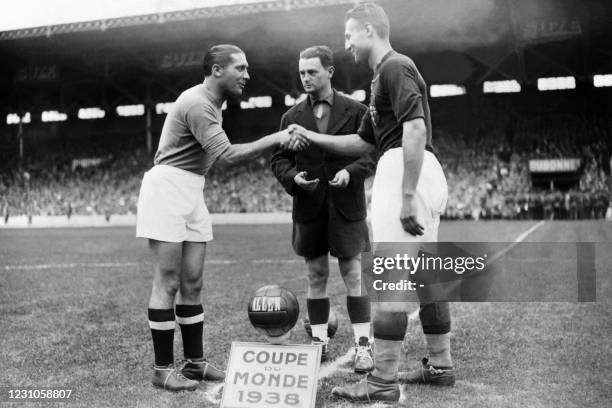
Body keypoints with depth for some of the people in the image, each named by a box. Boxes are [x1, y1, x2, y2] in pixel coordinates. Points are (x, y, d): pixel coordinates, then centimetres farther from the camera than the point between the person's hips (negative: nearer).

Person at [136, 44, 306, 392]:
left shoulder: (212, 103, 15)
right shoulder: (198, 104, -18)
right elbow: (227, 156, -28)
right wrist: (275, 140, -27)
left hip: (191, 192, 9)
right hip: (167, 188, -9)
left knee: (192, 282, 8)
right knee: (168, 282, -6)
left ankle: (195, 362, 15)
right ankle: (163, 369, 2)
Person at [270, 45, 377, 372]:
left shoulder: (355, 111, 2)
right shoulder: (293, 117, 9)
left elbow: (372, 152, 1)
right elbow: (279, 159, 9)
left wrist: (351, 172, -17)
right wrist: (293, 177, -11)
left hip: (346, 205, -2)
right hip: (309, 206, 3)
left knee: (353, 275, 0)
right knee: (316, 276, 9)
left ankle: (363, 345, 5)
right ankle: (319, 342, 19)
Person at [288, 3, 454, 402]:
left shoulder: (395, 67, -9)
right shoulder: (387, 72, 23)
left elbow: (416, 130, -22)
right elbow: (362, 142, 27)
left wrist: (406, 198, -25)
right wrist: (312, 137, 25)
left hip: (405, 173, -11)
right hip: (424, 176, 11)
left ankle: (384, 381, -4)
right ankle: (441, 365, 24)